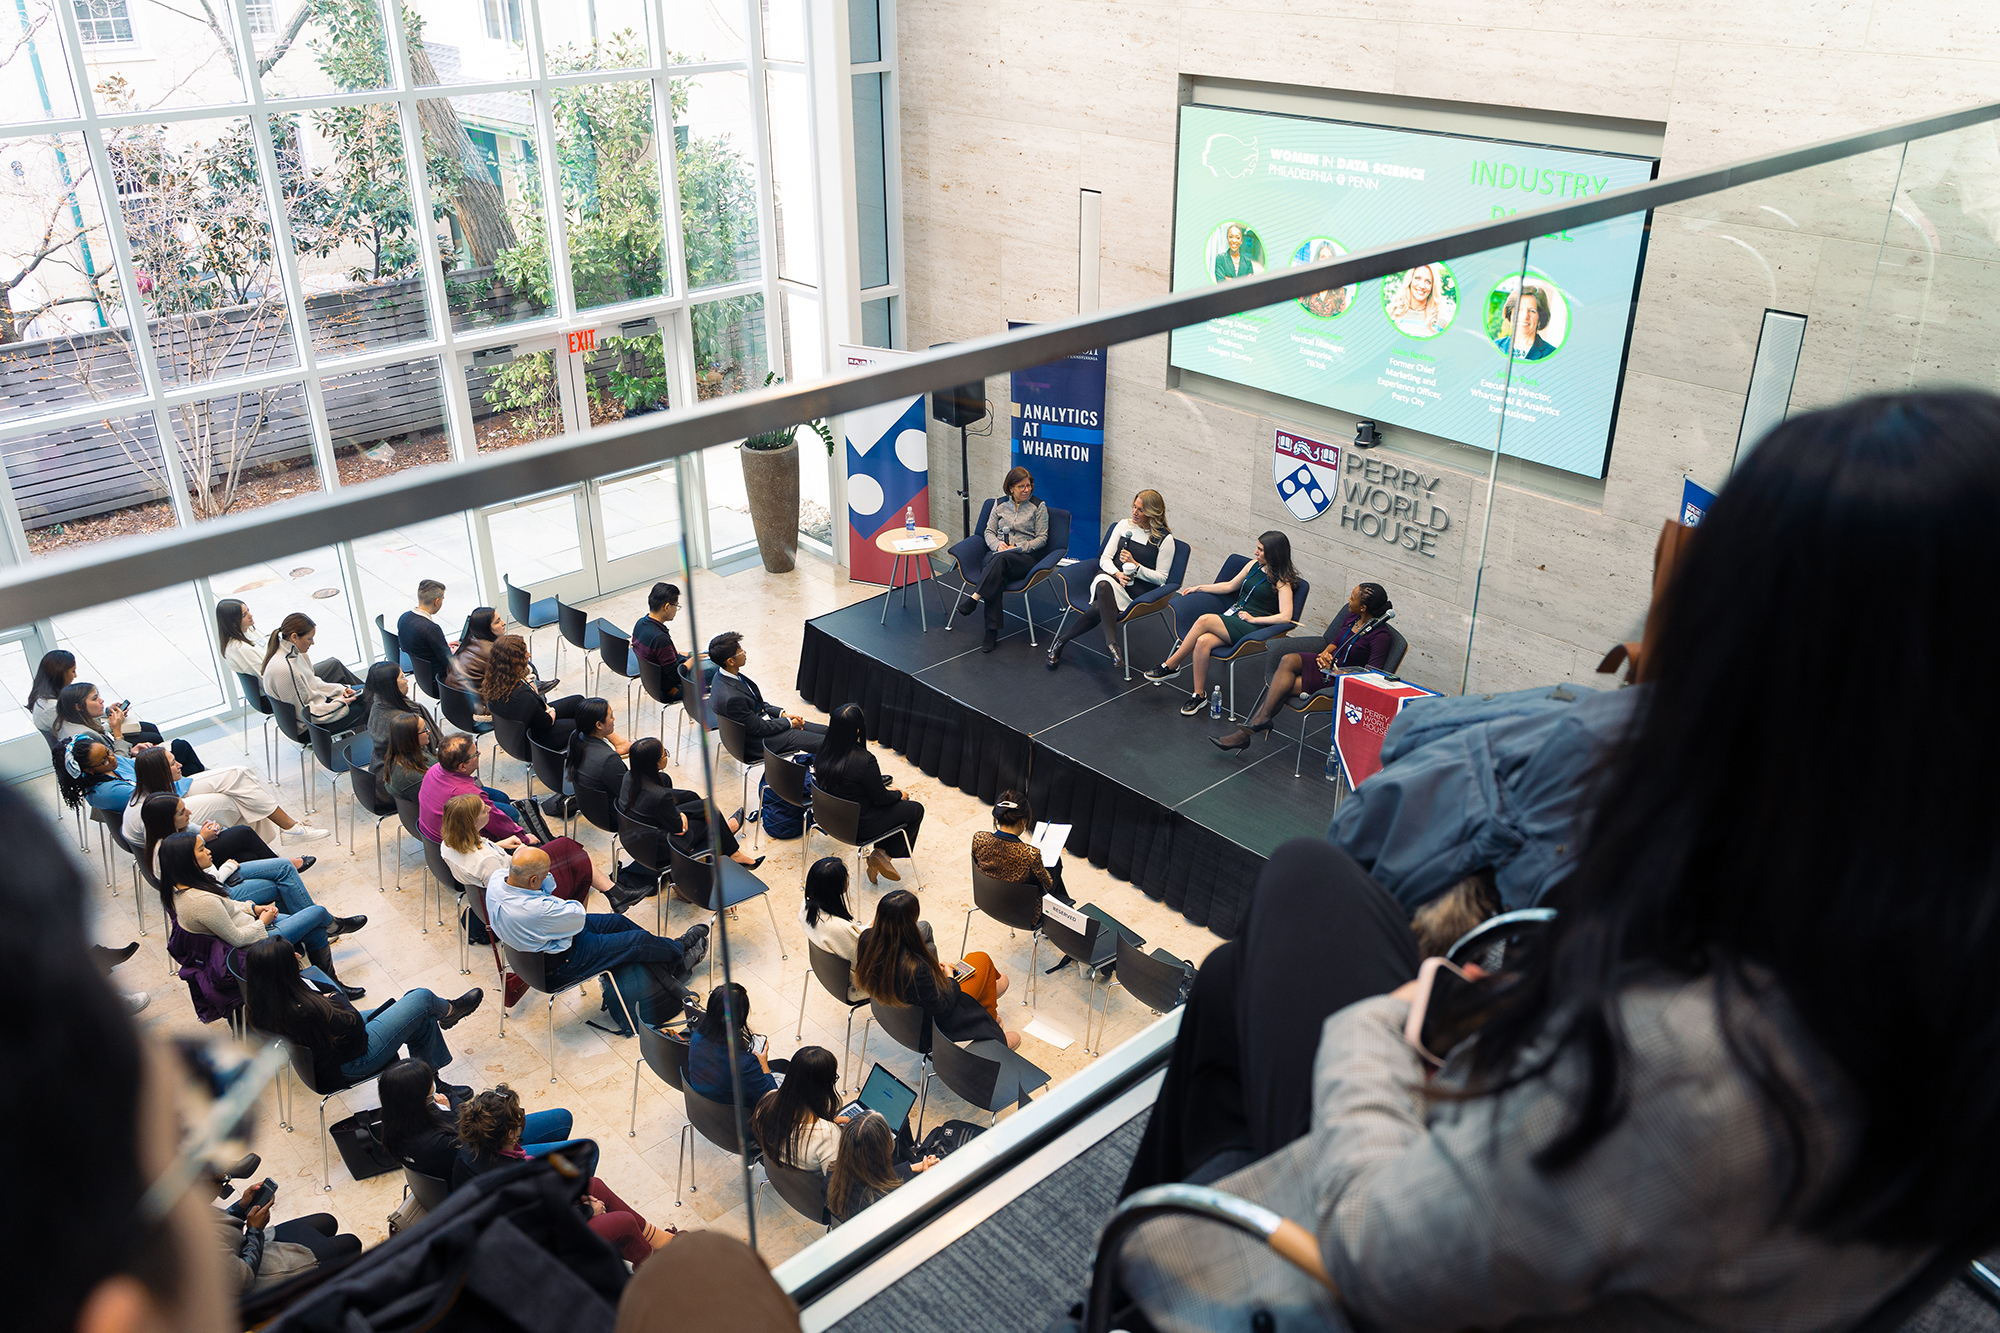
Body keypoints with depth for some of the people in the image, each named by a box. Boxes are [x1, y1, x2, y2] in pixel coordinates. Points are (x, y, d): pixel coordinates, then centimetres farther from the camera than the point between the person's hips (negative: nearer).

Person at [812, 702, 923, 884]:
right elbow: (881, 797, -17)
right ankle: (883, 854, 16)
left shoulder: (823, 750, -11)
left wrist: (884, 788, 11)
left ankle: (879, 855, 21)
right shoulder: (864, 761, -32)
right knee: (916, 809, 13)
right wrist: (899, 794, 4)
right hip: (859, 826, -7)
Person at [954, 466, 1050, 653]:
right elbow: (988, 531, 15)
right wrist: (998, 544, -8)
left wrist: (1020, 547, -12)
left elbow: (1042, 538, 4)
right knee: (996, 574, -36)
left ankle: (974, 597, -44)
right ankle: (992, 632, -42)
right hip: (997, 552, 2)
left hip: (1025, 557, -2)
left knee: (1000, 559, -40)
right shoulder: (1000, 504, 16)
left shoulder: (1038, 507, 8)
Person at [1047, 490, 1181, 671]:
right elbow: (1105, 558, 10)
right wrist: (1117, 574, -11)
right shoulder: (1124, 525, 12)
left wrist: (1135, 566, -12)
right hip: (1109, 576, 2)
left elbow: (1161, 578, 1)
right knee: (1103, 584, -39)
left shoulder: (1165, 539, 1)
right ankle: (1111, 642, -42)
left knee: (1100, 608, -35)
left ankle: (1061, 640, -25)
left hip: (1135, 588, -2)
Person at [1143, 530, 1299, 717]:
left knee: (1205, 620, -28)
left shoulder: (1281, 581, -7)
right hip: (1231, 616, 6)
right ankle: (1199, 695, -19)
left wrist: (1253, 619, -15)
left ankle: (1171, 665, -16)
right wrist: (1199, 588, 24)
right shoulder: (1254, 565, 14)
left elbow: (1285, 617, -17)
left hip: (1250, 628, -6)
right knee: (1203, 642, -26)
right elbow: (1230, 586, 27)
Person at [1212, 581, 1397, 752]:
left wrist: (1338, 673, -20)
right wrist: (1325, 653, 0)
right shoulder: (1352, 616, 6)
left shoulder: (1381, 636, -17)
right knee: (1288, 660, -23)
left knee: (1281, 686, -21)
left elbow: (1372, 674, -20)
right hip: (1329, 662, 7)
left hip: (1340, 679, -7)